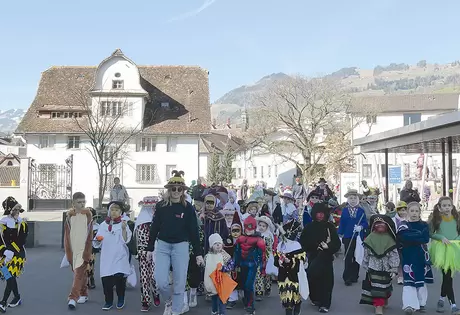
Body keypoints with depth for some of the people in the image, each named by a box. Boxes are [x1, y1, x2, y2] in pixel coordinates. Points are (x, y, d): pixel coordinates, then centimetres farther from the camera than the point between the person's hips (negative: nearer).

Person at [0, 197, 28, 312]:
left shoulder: (22, 224, -5)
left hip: (17, 254, -3)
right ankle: (17, 298, 27)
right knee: (10, 276, 11)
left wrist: (11, 252, -17)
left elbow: (21, 241, -9)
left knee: (10, 276, -10)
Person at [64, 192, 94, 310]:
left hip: (84, 249, -3)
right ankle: (83, 294, 27)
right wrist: (68, 251, 4)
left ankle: (73, 298, -12)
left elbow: (90, 234, -1)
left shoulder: (88, 215, -2)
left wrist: (88, 251, -4)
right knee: (81, 273, 14)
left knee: (79, 273, -9)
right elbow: (67, 235, 7)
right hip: (73, 249, 3)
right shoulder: (69, 215, 3)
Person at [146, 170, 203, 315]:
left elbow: (194, 231, -2)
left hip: (181, 247, -1)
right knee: (161, 281, -7)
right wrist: (150, 248, 8)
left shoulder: (188, 208, -4)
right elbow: (154, 227, 7)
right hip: (162, 246, 1)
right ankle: (168, 301, 24)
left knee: (179, 283, 2)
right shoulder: (161, 206, 0)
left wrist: (198, 253, -4)